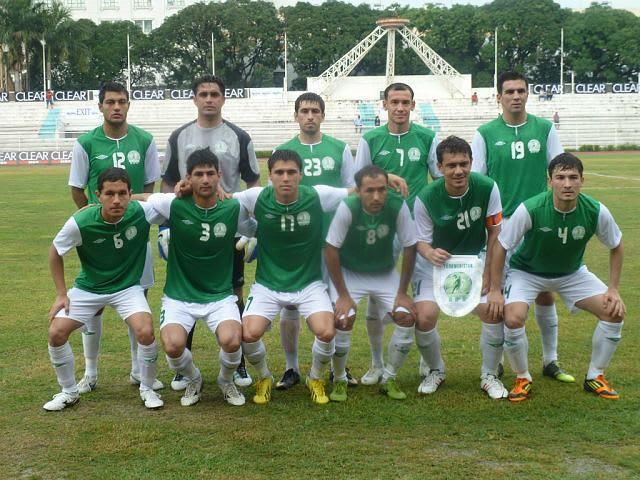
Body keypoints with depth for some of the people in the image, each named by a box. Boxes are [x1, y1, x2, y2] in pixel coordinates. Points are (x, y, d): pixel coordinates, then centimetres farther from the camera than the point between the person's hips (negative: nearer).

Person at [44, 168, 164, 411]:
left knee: (146, 332, -23)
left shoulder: (142, 212, -24)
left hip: (128, 287, -1)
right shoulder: (80, 223, -24)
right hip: (88, 288, 1)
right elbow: (55, 252, -4)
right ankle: (69, 392, 16)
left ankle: (147, 389, 4)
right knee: (56, 332, -10)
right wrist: (61, 294, -4)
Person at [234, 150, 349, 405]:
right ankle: (264, 378, 15)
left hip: (309, 283, 0)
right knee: (249, 334, -21)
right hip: (267, 285, 0)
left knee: (326, 332, -22)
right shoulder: (257, 197, -11)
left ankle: (316, 378, 13)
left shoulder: (318, 196, -12)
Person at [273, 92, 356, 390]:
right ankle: (291, 368, 16)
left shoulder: (339, 149, 5)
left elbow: (352, 192, 8)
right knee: (289, 304, 3)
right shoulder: (283, 151, 4)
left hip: (332, 237, 1)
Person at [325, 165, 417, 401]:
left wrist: (402, 292, -10)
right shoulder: (347, 207, -28)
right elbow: (331, 249, -19)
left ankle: (389, 379, 9)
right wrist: (343, 295, -18)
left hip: (385, 273, 2)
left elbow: (409, 247, -11)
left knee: (407, 318, -13)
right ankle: (339, 380, 4)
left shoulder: (397, 206, -23)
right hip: (349, 272, -2)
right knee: (343, 320, -22)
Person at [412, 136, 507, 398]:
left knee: (492, 310, -18)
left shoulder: (487, 188, -19)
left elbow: (495, 232, -9)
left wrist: (487, 275, -9)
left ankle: (489, 375, 9)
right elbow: (421, 240, -13)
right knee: (424, 316, -18)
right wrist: (429, 253, -38)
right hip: (436, 260, -1)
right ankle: (436, 371, 14)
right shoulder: (426, 198, -22)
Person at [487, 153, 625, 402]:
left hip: (572, 272, 3)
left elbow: (616, 247, -2)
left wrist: (613, 289, -7)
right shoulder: (530, 210, -31)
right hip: (526, 271, -3)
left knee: (614, 312, -11)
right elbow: (500, 246, -18)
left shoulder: (596, 212, -22)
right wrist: (495, 290, -18)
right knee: (513, 319, -27)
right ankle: (522, 379, 0)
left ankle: (595, 376, 11)